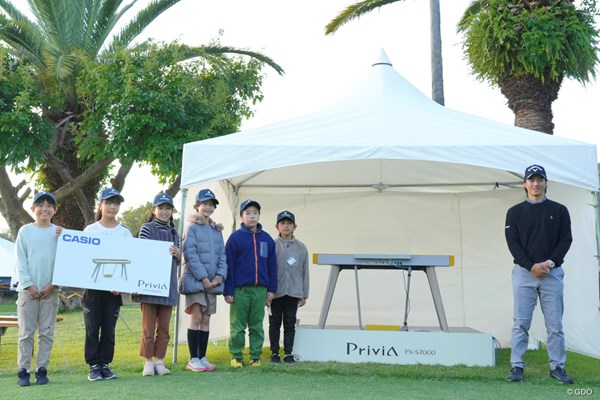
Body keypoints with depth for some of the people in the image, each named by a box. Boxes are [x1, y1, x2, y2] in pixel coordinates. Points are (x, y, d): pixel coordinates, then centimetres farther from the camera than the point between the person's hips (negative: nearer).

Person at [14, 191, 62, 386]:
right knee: (26, 332, 0)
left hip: (51, 290, 1)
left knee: (46, 332, 4)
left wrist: (54, 284, -9)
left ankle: (42, 370, 11)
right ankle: (23, 371, 6)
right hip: (28, 289, -1)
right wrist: (28, 284, -9)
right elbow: (20, 261, 0)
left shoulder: (59, 232, 5)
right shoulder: (25, 231, 4)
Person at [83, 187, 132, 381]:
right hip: (92, 285, -1)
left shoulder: (125, 232, 6)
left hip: (115, 287, 1)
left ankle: (105, 364, 15)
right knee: (92, 327, 2)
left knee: (109, 328, 5)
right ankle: (93, 366, 9)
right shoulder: (90, 230, 4)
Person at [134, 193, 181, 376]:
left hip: (168, 286, 4)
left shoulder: (174, 233, 15)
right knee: (148, 326, 1)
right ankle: (148, 361, 11)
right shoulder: (147, 229, 0)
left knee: (164, 327, 7)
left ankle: (160, 361, 16)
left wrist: (178, 255, -2)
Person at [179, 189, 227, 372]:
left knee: (206, 319, 8)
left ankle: (202, 357, 15)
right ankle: (193, 359, 2)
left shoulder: (217, 230, 15)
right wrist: (203, 277, -16)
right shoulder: (192, 228, -3)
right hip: (195, 280, -6)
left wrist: (220, 276, -4)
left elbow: (222, 255, 11)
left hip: (212, 282, 6)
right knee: (196, 317, -5)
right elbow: (190, 254, -12)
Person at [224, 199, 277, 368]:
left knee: (257, 326, 10)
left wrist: (272, 289, 6)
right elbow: (229, 265, -4)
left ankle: (256, 357, 18)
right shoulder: (235, 238, -2)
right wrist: (228, 291, -7)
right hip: (240, 289, -3)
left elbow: (272, 265, 11)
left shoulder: (267, 239, 8)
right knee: (237, 327, 5)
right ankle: (236, 357, 16)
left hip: (260, 289, 3)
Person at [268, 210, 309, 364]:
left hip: (294, 292, 2)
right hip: (276, 292, -1)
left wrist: (304, 295, 5)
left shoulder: (301, 247, 5)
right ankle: (275, 353, 16)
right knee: (275, 324, 7)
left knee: (290, 324, 7)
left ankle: (288, 353, 15)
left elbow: (305, 272, 7)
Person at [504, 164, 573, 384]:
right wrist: (531, 266, -13)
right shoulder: (515, 212, 7)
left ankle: (557, 367, 13)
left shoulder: (559, 210, 9)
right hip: (524, 272, 0)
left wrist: (549, 262, -12)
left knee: (555, 324, 3)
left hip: (552, 273, 1)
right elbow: (513, 242, -1)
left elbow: (566, 239, 2)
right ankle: (517, 366, 6)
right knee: (521, 323, 1)